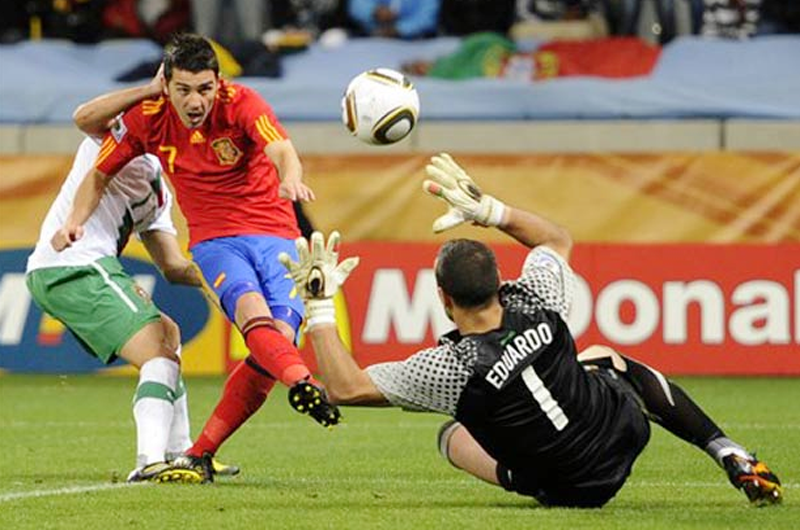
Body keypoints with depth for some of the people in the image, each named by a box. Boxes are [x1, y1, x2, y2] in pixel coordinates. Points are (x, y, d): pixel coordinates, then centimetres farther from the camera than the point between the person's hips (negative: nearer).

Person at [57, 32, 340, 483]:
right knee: (251, 308, -31)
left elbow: (281, 149, -32)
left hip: (276, 234, 0)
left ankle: (201, 453, -8)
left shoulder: (241, 104, -13)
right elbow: (100, 173, 11)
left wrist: (290, 176, -54)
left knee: (280, 339, -17)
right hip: (214, 239, 0)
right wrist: (76, 221, -1)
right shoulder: (148, 118, -4)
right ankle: (302, 382, -62)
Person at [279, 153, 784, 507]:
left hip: (567, 485, -3)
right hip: (623, 433, 3)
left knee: (452, 435, 24)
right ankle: (733, 457, 28)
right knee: (608, 358, 37)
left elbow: (346, 388, -27)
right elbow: (558, 239, 5)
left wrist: (320, 305, -21)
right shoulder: (536, 303, -20)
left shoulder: (450, 367, -31)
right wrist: (487, 209, 0)